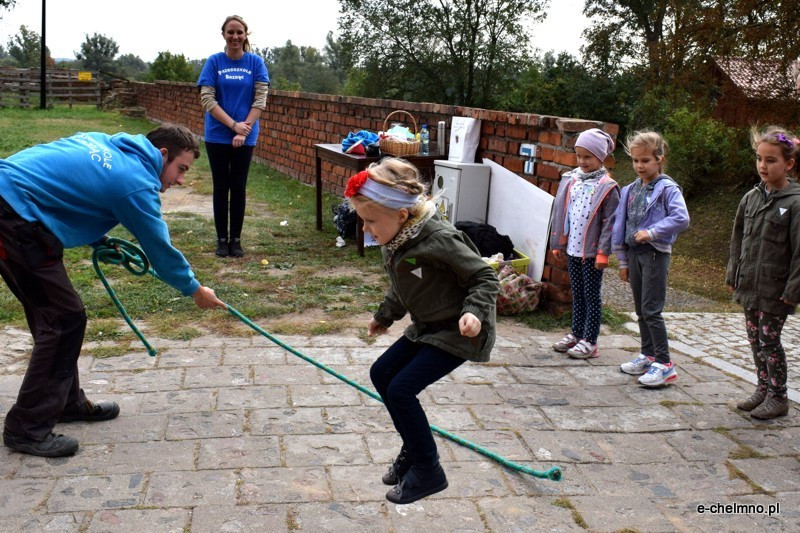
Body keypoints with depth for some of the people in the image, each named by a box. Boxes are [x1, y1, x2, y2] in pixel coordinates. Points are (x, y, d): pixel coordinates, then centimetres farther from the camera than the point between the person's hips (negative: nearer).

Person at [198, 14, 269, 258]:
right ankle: (222, 239, 14)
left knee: (238, 188, 6)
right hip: (217, 136, 0)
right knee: (221, 187, 6)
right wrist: (233, 125, -16)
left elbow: (260, 99, -4)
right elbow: (207, 99, -8)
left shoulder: (255, 62, 0)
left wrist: (244, 128, -14)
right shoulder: (214, 62, -2)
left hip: (246, 137, 0)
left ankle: (236, 239, 15)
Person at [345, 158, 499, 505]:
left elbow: (485, 277, -20)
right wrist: (385, 316, 31)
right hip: (427, 326, 9)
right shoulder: (395, 242, -2)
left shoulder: (439, 240, -28)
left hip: (459, 332, -9)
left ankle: (428, 472, 4)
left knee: (401, 389, -13)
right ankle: (414, 449, 27)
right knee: (381, 374, 10)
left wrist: (474, 312, -36)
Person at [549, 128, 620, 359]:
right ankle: (576, 334, 27)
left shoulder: (607, 187, -10)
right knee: (577, 294, 16)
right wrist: (558, 243, 11)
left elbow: (610, 222, -12)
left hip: (592, 252, -6)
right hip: (572, 247, 6)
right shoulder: (571, 180, 6)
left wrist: (603, 252, -16)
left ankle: (590, 341, 11)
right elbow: (560, 212, 12)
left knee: (592, 296, 4)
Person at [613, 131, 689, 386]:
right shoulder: (631, 190, 11)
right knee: (640, 310, 15)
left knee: (651, 310, -9)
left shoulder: (667, 188, -8)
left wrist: (652, 232, -22)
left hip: (656, 254, -7)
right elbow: (621, 224, 13)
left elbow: (681, 219, -21)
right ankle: (648, 355, 27)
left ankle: (664, 363, -1)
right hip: (634, 253, 7)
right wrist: (623, 261, 13)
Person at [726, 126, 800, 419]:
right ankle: (763, 389, 28)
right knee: (755, 340, 14)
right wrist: (733, 276, 12)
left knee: (769, 342, 1)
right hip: (749, 286, 6)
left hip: (775, 291, -6)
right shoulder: (751, 198, 6)